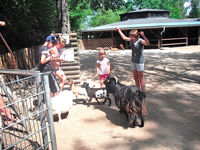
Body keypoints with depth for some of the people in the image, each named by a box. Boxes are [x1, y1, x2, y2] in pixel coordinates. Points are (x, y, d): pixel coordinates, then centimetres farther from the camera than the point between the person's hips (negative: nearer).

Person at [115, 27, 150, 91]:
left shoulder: (140, 41, -17)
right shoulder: (132, 40, 4)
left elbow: (147, 43, -36)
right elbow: (124, 37, 19)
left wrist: (143, 36, -50)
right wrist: (119, 30, 21)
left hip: (140, 61, -7)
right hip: (133, 61, 8)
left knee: (141, 78, -1)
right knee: (135, 78, 14)